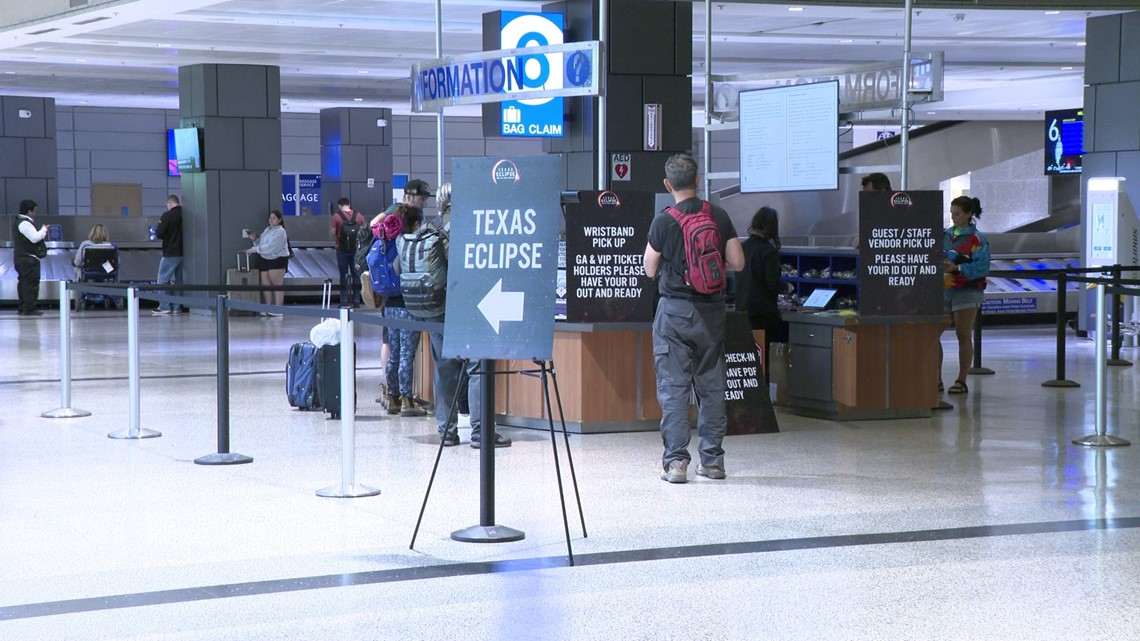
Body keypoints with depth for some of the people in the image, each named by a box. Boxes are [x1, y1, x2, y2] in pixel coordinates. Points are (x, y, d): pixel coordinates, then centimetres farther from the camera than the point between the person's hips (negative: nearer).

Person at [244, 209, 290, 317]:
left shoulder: (280, 232, -12)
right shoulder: (267, 229, 15)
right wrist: (255, 239, 2)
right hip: (264, 259, 8)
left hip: (278, 259, -8)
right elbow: (261, 244, 20)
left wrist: (254, 249, -19)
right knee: (265, 283, 5)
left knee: (277, 284, -5)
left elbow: (270, 247, -21)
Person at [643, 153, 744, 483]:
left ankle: (676, 460, -6)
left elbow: (650, 270, 0)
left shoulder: (663, 222, -9)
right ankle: (712, 460, 15)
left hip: (674, 310, -3)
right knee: (712, 386, 11)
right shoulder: (720, 217, 0)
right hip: (711, 310, 3)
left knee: (673, 386, 0)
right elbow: (737, 263, 2)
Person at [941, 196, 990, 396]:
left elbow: (982, 267, -15)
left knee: (964, 337, 0)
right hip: (944, 290, 6)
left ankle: (961, 381, 7)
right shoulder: (945, 235, 11)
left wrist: (957, 268, -20)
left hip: (966, 291, -6)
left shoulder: (976, 239, -7)